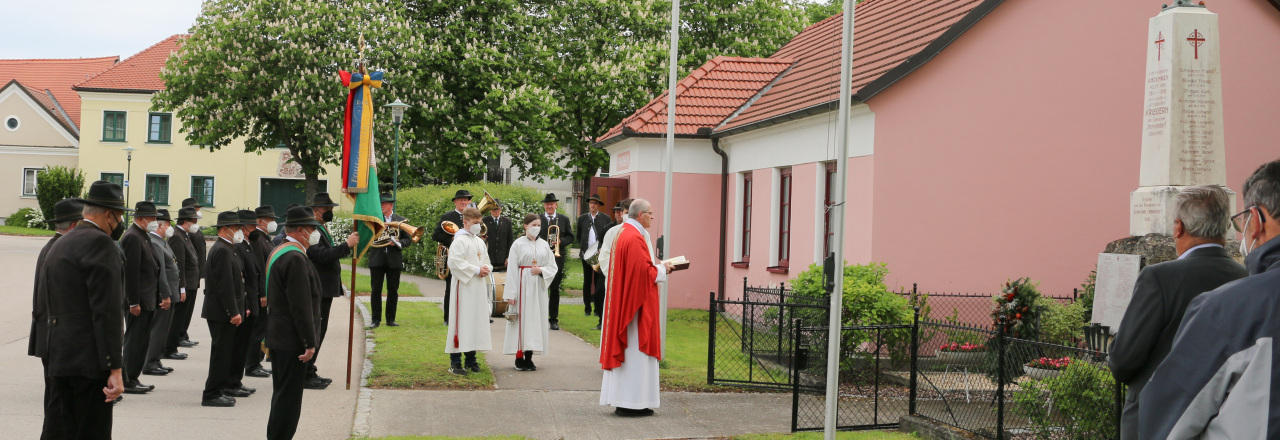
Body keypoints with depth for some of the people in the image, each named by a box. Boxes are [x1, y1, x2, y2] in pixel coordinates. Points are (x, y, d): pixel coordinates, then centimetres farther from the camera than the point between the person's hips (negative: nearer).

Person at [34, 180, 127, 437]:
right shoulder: (100, 244, -13)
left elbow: (42, 302, 21)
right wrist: (115, 369, -20)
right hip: (89, 360, -9)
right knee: (93, 432, -5)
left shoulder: (58, 245, 17)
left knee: (63, 430, 15)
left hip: (57, 357, 9)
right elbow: (107, 311, -19)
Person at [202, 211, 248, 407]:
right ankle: (212, 395, -1)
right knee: (222, 352, -6)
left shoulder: (227, 249, 17)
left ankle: (220, 390, 21)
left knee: (225, 352, 14)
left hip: (225, 312, 10)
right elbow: (225, 285, -21)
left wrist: (241, 308, 19)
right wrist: (233, 312, -21)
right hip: (222, 312, -10)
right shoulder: (222, 250, -17)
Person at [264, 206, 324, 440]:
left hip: (278, 337, 11)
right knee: (289, 395, -5)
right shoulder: (295, 258, -20)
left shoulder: (278, 252, 14)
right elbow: (301, 305, -22)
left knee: (282, 393, 17)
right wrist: (309, 342, -20)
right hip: (292, 340, -11)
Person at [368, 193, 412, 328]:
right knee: (376, 290, 0)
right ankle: (376, 320, 6)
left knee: (393, 290, 3)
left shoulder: (401, 220, 7)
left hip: (394, 260, 0)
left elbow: (408, 239, 3)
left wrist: (398, 243, -16)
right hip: (377, 259, 0)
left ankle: (390, 319, 12)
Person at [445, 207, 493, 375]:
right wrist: (476, 270, -16)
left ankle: (471, 360, 18)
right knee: (461, 322, -9)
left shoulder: (479, 242, 17)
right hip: (464, 287, -8)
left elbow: (486, 260, 25)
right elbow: (455, 262, -17)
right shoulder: (459, 241, -8)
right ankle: (455, 362, -7)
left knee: (476, 321, 9)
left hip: (479, 288, 8)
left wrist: (486, 269, 2)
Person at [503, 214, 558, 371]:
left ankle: (529, 357, 10)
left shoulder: (544, 245, 9)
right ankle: (519, 357, 1)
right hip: (522, 285, -4)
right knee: (522, 319, -5)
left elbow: (553, 267, 12)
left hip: (539, 287, 4)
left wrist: (541, 270, -9)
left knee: (536, 319, 3)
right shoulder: (518, 244, -2)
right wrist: (510, 294, -10)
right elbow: (512, 270, -5)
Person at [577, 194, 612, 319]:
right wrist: (582, 249, 6)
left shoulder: (605, 218, 6)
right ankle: (587, 308, 14)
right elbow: (578, 236, 17)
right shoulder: (582, 218, 12)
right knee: (587, 282, 7)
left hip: (600, 255, -2)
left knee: (599, 283, -4)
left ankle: (599, 309, 3)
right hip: (586, 255, 2)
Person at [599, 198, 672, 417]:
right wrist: (662, 269, -5)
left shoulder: (623, 234, 15)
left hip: (623, 303, 11)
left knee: (624, 348, 11)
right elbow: (644, 271, -22)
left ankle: (620, 400, 14)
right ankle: (631, 403, -4)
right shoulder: (635, 238, -18)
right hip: (637, 303, -11)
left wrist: (656, 265, 12)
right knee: (635, 351, -6)